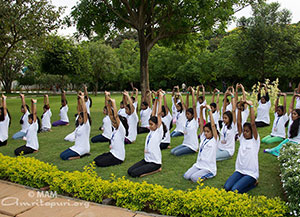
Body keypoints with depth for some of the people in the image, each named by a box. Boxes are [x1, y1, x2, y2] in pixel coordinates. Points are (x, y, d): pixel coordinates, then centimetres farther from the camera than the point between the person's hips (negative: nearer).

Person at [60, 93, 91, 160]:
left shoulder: (86, 125, -14)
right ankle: (82, 154, 7)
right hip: (76, 147, 9)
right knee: (62, 155, 7)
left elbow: (85, 112, -25)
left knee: (64, 156, -16)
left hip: (83, 149, -9)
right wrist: (78, 100, -1)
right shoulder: (80, 124, 7)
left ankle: (82, 155, -7)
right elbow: (79, 111, 7)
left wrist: (82, 100, -25)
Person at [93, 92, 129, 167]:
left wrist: (113, 103, -29)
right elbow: (110, 114, -3)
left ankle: (118, 162, 0)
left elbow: (116, 116, -30)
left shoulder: (122, 130, -17)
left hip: (118, 156, -9)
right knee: (95, 160, 3)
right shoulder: (115, 128, 3)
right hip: (112, 152, 9)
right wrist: (107, 99, -9)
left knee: (99, 163, -17)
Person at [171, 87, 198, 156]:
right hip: (185, 143, 7)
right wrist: (187, 94, -1)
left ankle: (193, 151, 2)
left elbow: (194, 106, -17)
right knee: (172, 151, -8)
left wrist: (193, 93, -18)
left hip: (192, 146, -7)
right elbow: (186, 106, 4)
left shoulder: (195, 121, -10)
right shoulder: (187, 120, 7)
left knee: (176, 153, -19)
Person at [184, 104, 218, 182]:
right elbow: (201, 124, 3)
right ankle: (200, 173, 11)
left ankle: (209, 174, 0)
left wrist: (209, 110, -20)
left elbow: (213, 125, -19)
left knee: (194, 178, -24)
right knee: (186, 176, -12)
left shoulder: (214, 140, -8)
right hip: (198, 165, 6)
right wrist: (201, 110, -6)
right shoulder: (203, 138, 7)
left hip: (209, 168, -6)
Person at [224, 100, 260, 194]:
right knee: (226, 187, -16)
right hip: (239, 170, 5)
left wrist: (251, 106, -20)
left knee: (235, 190, -22)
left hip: (251, 173, -5)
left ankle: (253, 183, 5)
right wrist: (239, 108, -9)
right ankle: (243, 182, 10)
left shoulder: (255, 140, -6)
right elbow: (238, 123, -1)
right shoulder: (242, 139, 7)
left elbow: (253, 123, -18)